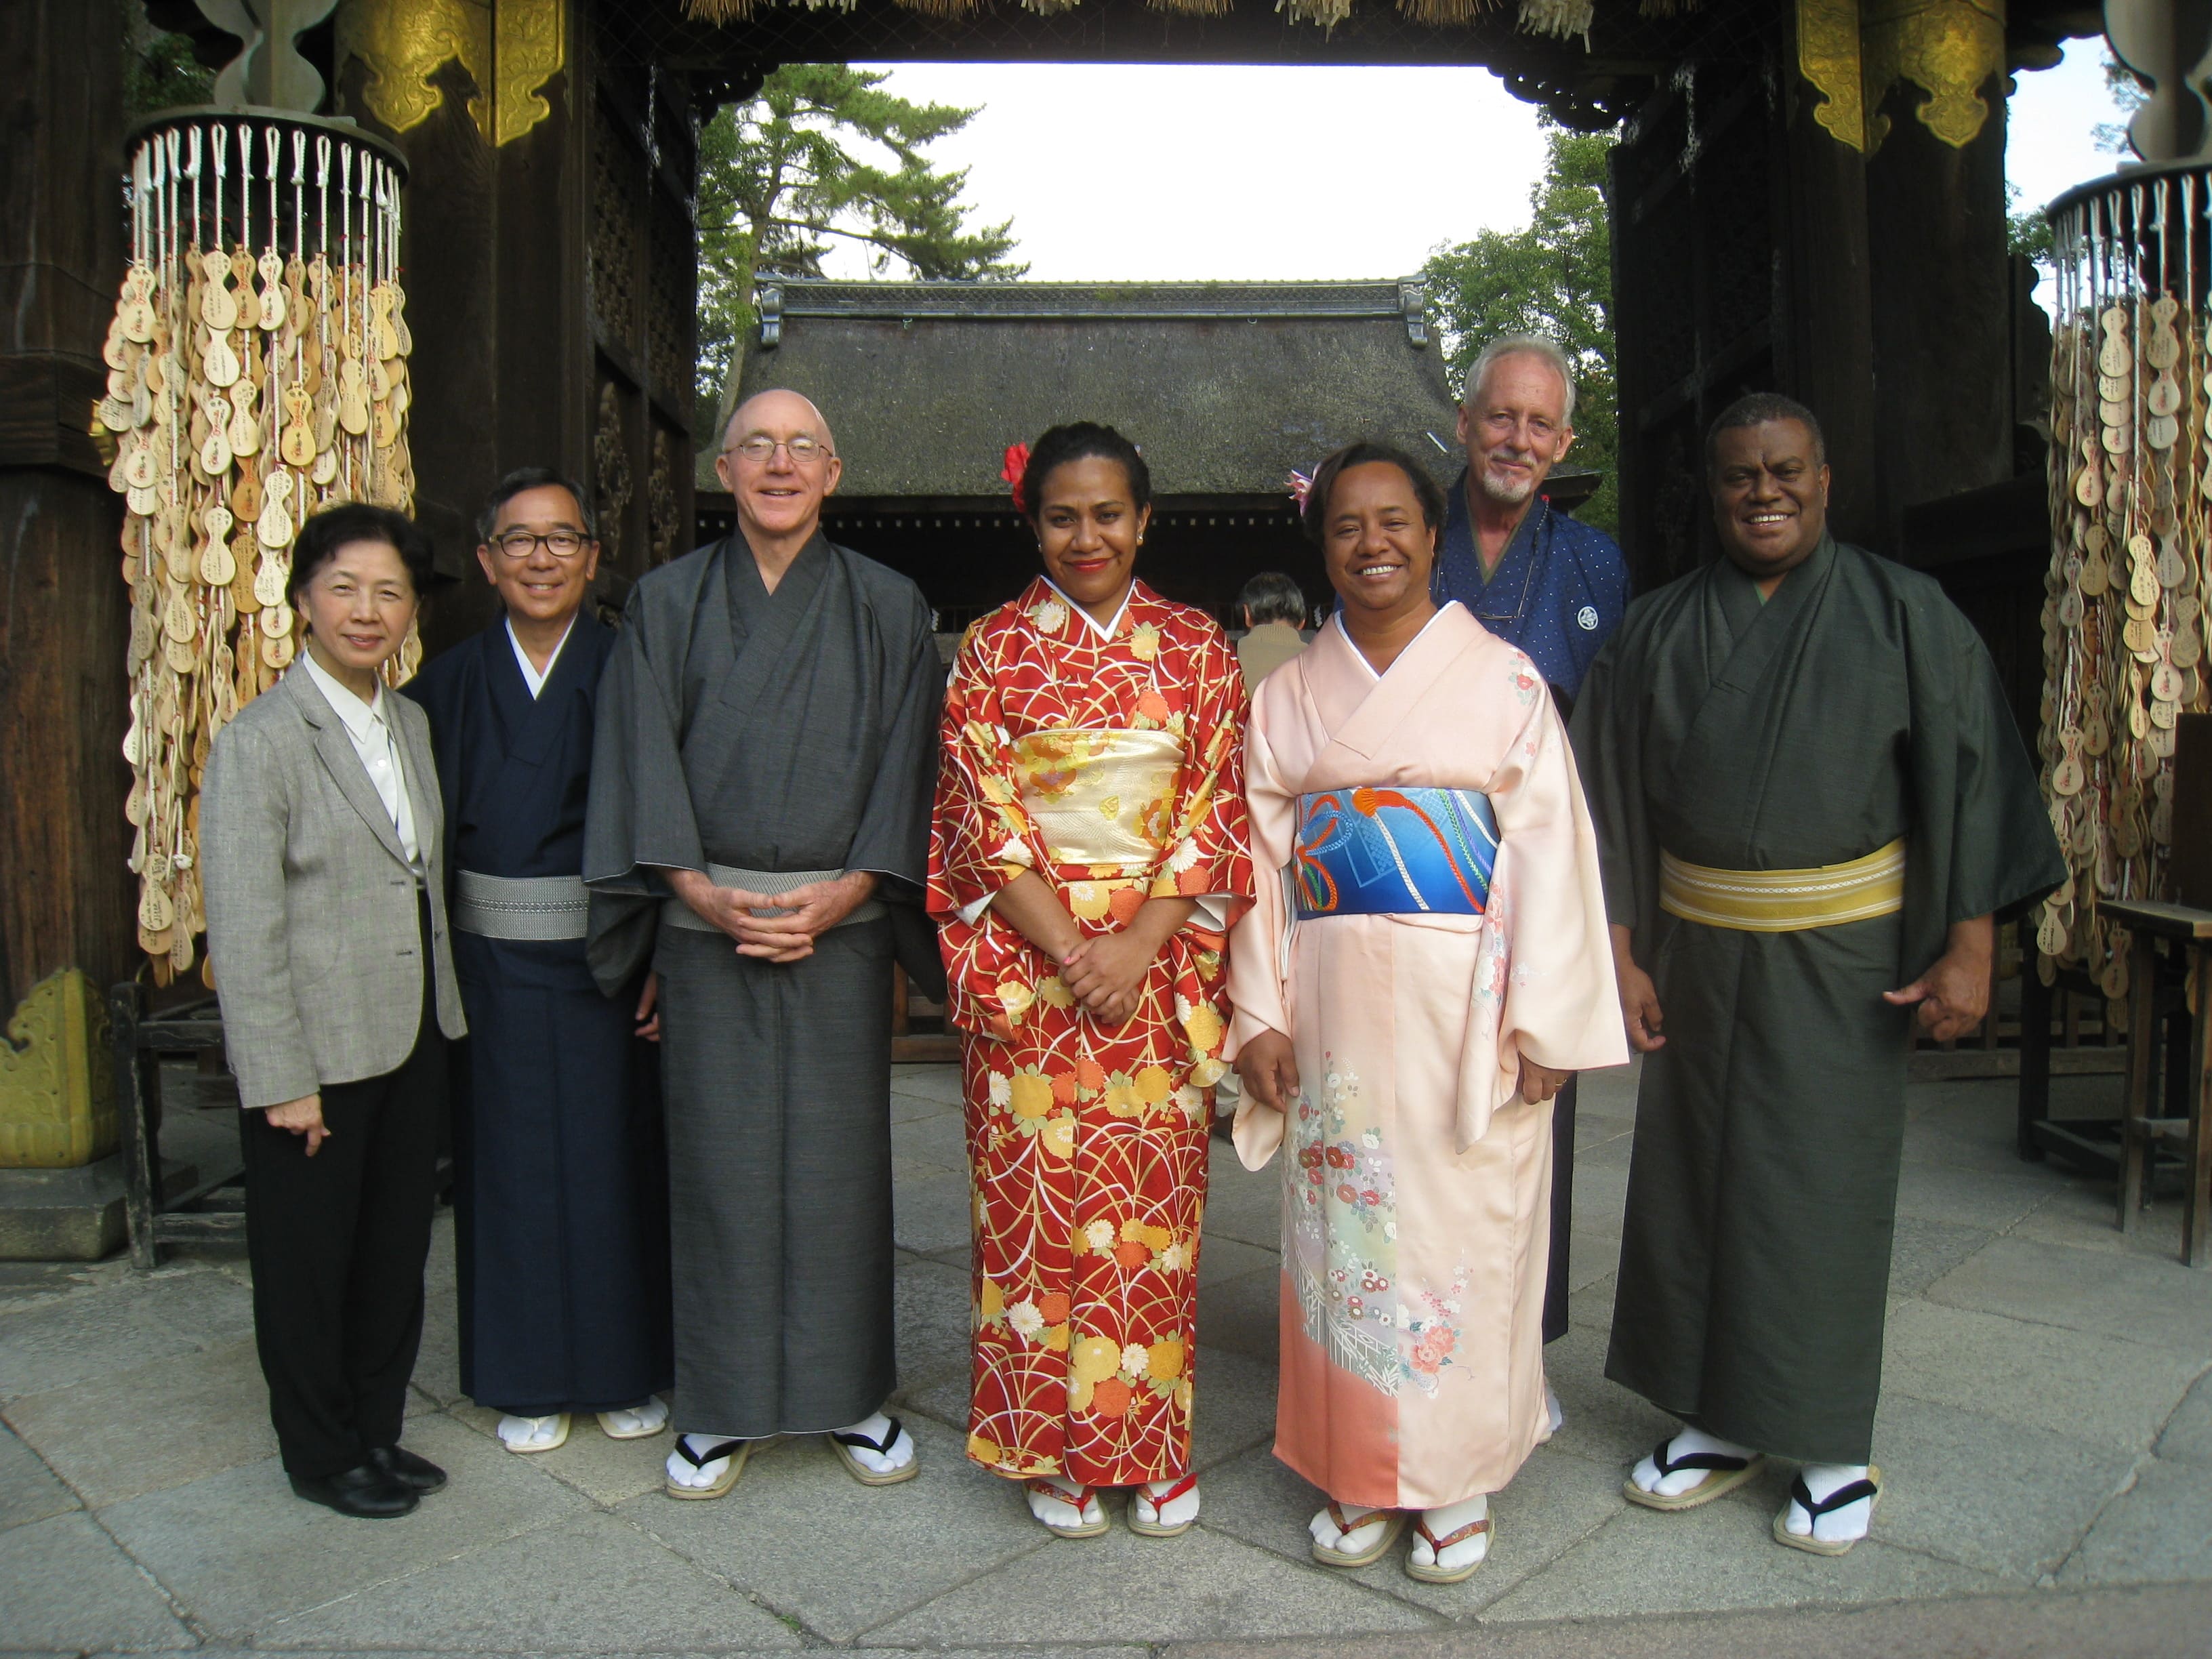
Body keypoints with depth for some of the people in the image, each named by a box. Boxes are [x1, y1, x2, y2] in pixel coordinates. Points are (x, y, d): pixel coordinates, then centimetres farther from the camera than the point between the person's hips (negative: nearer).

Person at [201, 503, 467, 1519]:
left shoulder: (411, 724, 8)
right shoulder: (260, 742, -14)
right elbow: (244, 930, -16)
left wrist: (443, 1009, 9)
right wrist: (283, 1080, -16)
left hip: (411, 1036, 7)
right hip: (315, 1050, -6)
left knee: (397, 1246, 17)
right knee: (308, 1261, 11)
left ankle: (378, 1431, 35)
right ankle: (322, 1455, 30)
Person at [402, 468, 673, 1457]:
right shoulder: (449, 685, 4)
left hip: (606, 957, -2)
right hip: (494, 964, 2)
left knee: (615, 1157, 7)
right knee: (514, 1163, 10)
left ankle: (626, 1372, 25)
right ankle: (529, 1380, 26)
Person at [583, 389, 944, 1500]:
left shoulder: (887, 608, 5)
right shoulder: (668, 604, 7)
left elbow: (907, 763, 0)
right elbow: (641, 760, 2)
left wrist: (847, 890, -11)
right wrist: (700, 889, -10)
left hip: (842, 923, 0)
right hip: (706, 922, 1)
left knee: (838, 1156, 5)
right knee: (718, 1157, 5)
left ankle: (848, 1393, 22)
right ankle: (723, 1407, 20)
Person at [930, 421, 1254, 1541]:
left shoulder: (1196, 648, 7)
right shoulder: (993, 650, 3)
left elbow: (1215, 813, 1)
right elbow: (982, 818, -3)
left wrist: (1138, 944, -12)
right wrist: (1073, 951, -13)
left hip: (1160, 962, 1)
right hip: (1024, 963, -1)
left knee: (1153, 1204, 6)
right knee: (1040, 1198, 4)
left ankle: (1153, 1445, 22)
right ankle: (1055, 1449, 21)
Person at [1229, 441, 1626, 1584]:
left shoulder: (1502, 678, 2)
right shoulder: (1285, 697, 9)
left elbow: (1545, 848, -3)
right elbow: (1262, 860, 7)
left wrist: (1538, 1020, -9)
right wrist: (1260, 1015, 0)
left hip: (1466, 1004, -2)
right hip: (1335, 1005, 2)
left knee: (1464, 1228, 3)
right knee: (1343, 1230, 7)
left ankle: (1460, 1480, 22)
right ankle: (1358, 1472, 24)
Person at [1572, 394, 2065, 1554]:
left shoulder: (1903, 613, 0)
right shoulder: (1658, 629, 5)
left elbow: (1969, 775, -2)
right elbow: (1613, 799, 5)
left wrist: (1969, 945, -10)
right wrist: (1622, 954, 0)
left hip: (1843, 955, -2)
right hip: (1698, 950, 3)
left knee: (1823, 1184, 3)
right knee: (1695, 1175, 9)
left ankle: (1833, 1444, 21)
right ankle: (1720, 1422, 26)